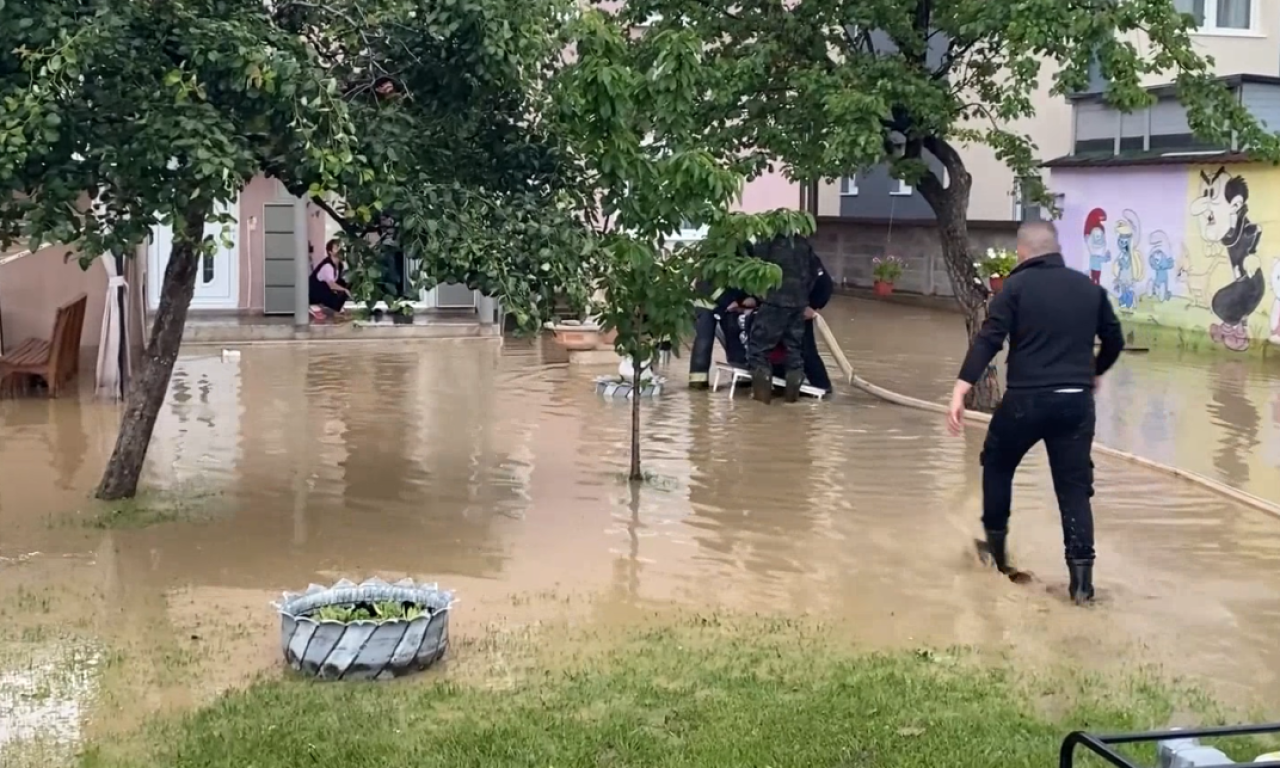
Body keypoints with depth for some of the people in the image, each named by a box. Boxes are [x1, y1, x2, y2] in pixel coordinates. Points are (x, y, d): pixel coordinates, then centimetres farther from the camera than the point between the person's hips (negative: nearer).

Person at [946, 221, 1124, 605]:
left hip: (1026, 398, -3)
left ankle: (996, 544, 31)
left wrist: (960, 390, -17)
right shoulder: (1089, 287, 11)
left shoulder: (1017, 286, -2)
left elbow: (987, 340, -13)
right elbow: (1115, 340, 20)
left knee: (996, 464, 22)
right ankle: (1081, 576, 1)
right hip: (1077, 401, 3)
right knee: (1074, 486, 8)